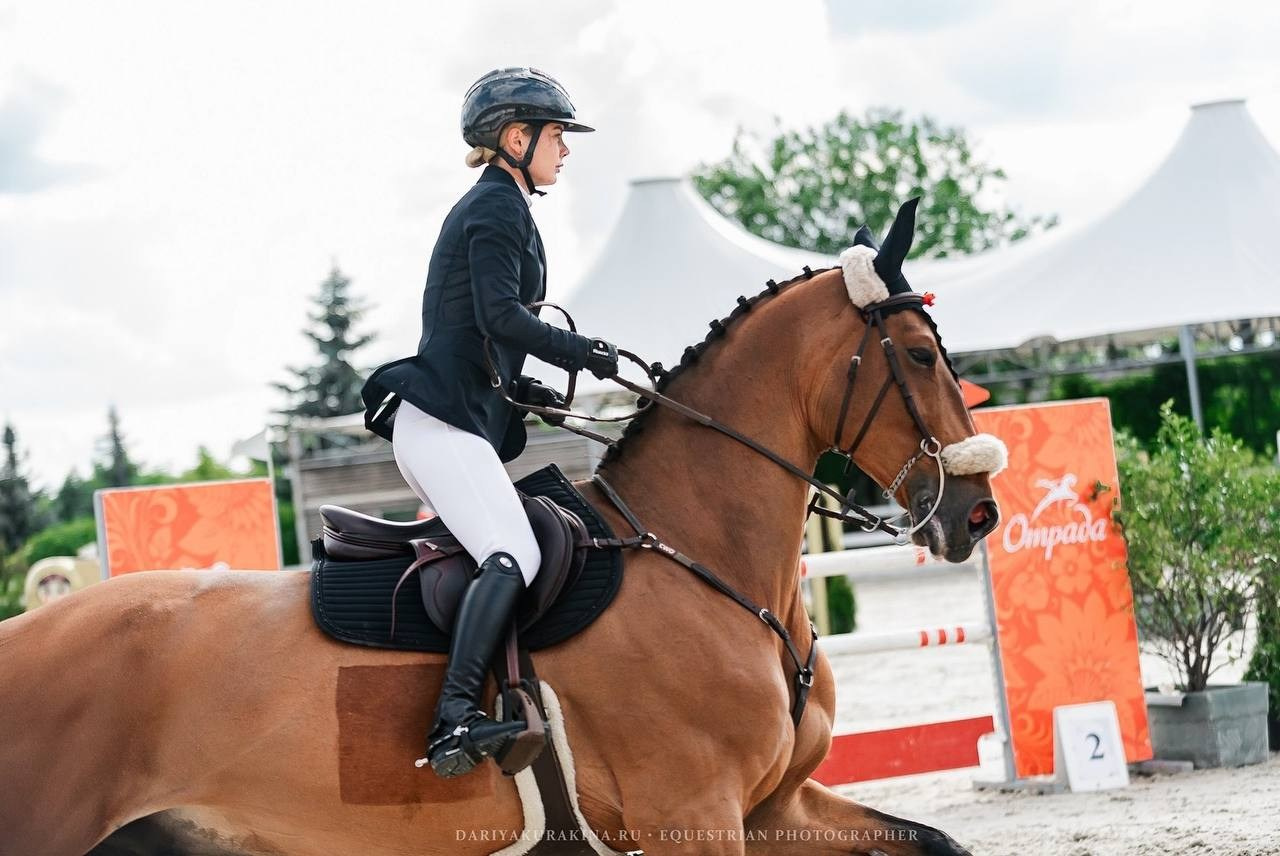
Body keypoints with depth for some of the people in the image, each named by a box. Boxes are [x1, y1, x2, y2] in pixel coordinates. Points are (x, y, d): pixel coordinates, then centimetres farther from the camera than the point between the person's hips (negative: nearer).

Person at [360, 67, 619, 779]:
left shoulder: (490, 207, 25)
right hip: (444, 419, -11)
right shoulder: (499, 206, -6)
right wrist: (586, 353, -14)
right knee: (514, 557, -25)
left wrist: (526, 390, 20)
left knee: (509, 553, 10)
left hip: (443, 419, 11)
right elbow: (501, 315, -19)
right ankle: (456, 719, -37)